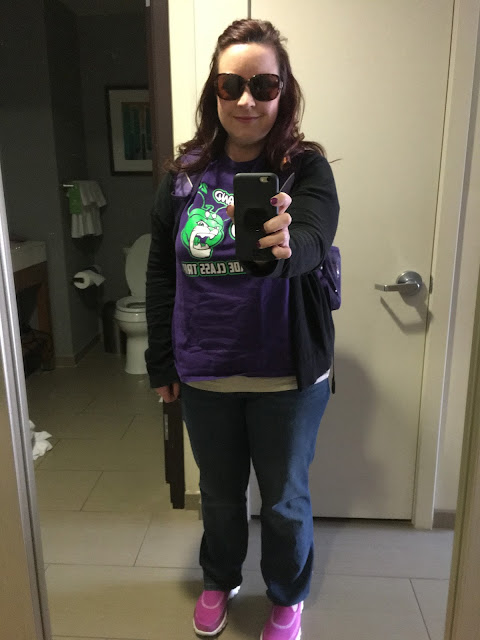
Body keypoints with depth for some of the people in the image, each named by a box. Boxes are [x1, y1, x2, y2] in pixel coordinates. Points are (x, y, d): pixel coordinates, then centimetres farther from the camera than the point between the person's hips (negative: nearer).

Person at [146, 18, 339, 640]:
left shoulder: (305, 168, -9)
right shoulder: (185, 173, -1)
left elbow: (312, 242, -28)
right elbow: (161, 271, 4)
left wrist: (280, 248, -52)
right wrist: (161, 361, 4)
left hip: (287, 376, -2)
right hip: (204, 375, 3)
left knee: (285, 501, 16)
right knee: (219, 493, 23)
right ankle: (220, 581, 52)